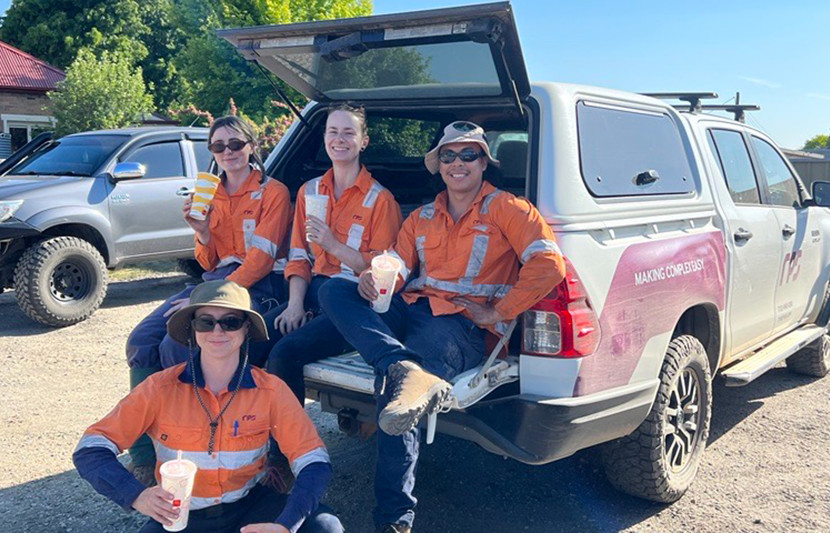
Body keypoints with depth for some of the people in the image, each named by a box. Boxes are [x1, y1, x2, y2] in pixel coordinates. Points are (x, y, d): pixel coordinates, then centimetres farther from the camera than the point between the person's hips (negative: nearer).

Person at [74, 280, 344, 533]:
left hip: (247, 507, 1)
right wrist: (137, 495, -31)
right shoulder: (162, 388, -12)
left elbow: (315, 463, -13)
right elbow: (89, 450, -12)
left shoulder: (270, 390, -10)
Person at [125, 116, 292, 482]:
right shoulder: (211, 195, 19)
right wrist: (202, 232, -3)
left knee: (176, 346, -27)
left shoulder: (273, 193, -1)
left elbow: (261, 259, -11)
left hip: (257, 287, -6)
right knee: (141, 341, -16)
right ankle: (143, 454, -11)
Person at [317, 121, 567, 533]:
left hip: (460, 323, -6)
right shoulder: (422, 217, 23)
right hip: (411, 309, 6)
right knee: (333, 290, -16)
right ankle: (407, 370, -39)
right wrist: (374, 279, -12)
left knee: (393, 389, -30)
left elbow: (549, 265, -8)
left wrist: (496, 314, -10)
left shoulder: (505, 208, 5)